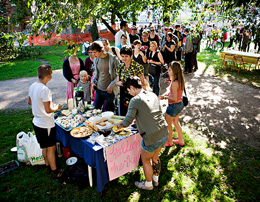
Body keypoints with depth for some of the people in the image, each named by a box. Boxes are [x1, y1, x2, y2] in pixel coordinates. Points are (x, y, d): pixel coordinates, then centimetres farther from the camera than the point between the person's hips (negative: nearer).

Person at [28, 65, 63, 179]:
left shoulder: (32, 86, 1)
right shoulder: (45, 90, -26)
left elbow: (30, 102, 16)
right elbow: (48, 110, -27)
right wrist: (56, 107, -9)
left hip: (37, 122, 9)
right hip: (46, 124, -8)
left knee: (44, 147, 22)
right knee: (51, 148, 7)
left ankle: (48, 166, 39)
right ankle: (54, 172, 23)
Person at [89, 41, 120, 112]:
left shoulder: (113, 59, -11)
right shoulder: (96, 60, 7)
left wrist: (111, 85, -15)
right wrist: (93, 81, 5)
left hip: (109, 90, -5)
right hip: (98, 89, 5)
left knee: (109, 111, 7)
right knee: (96, 109, 11)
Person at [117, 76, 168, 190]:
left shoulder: (135, 101, -15)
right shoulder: (153, 95, 7)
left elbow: (127, 122, -15)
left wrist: (119, 125, 5)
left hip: (152, 138, -7)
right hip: (164, 134, 7)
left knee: (145, 160, 18)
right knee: (155, 157, 27)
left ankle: (148, 184, 38)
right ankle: (156, 180, 47)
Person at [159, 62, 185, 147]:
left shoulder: (174, 83, -28)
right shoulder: (180, 81, 1)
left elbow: (174, 99, -27)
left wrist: (164, 97, -14)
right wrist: (167, 94, 3)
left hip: (174, 106, -9)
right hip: (179, 104, 9)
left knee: (167, 124, 12)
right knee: (176, 122, 25)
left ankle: (169, 142, 31)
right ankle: (181, 140, 39)